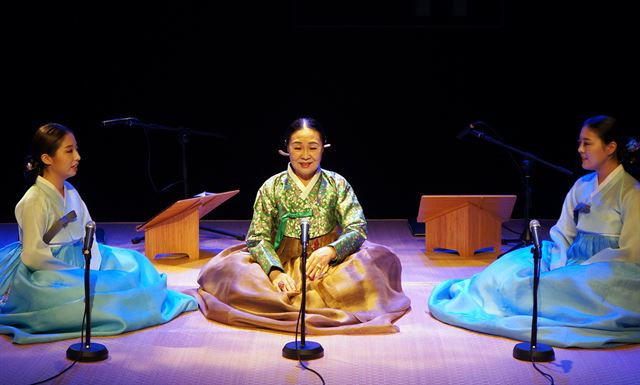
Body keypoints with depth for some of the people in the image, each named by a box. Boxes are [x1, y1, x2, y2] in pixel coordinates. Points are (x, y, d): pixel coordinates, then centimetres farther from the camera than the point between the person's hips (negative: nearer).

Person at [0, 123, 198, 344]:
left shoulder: (71, 193, 7)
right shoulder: (35, 201, -20)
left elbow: (88, 235, 6)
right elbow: (32, 255, -23)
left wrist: (92, 269, -12)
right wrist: (77, 274, -19)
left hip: (77, 260, 9)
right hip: (44, 275, -9)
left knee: (132, 263, 7)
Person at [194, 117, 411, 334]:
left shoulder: (337, 184, 5)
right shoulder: (271, 188, 5)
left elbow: (357, 229, -4)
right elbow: (258, 238, -3)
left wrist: (330, 251, -26)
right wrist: (275, 272, -23)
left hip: (328, 265, 0)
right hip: (283, 263, 0)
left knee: (380, 258, -27)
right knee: (227, 266, -26)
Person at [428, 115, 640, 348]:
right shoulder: (581, 186, 13)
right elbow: (562, 234, 13)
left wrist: (582, 271, -17)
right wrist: (560, 267, -8)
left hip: (608, 271, -8)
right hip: (574, 261, 8)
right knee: (517, 261, -11)